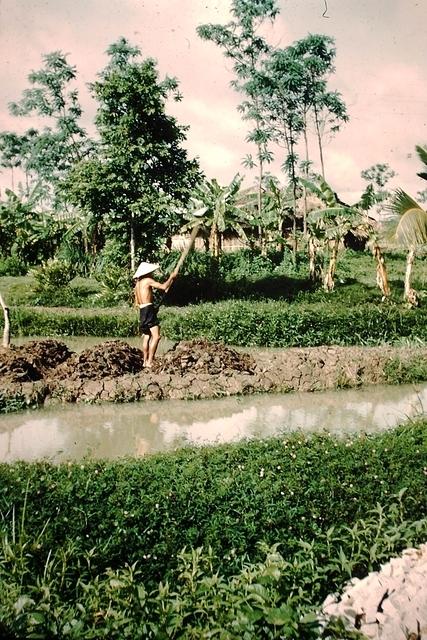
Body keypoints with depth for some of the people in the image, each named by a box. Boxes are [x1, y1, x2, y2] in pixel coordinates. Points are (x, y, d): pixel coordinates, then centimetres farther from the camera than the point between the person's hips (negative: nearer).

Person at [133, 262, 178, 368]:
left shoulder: (137, 284, 19)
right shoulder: (148, 280, -6)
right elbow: (163, 286, -13)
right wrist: (172, 277, 1)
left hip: (142, 311, 9)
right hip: (149, 310, -9)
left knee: (146, 336, 16)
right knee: (156, 336, -12)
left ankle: (145, 361, 19)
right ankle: (149, 362, -17)